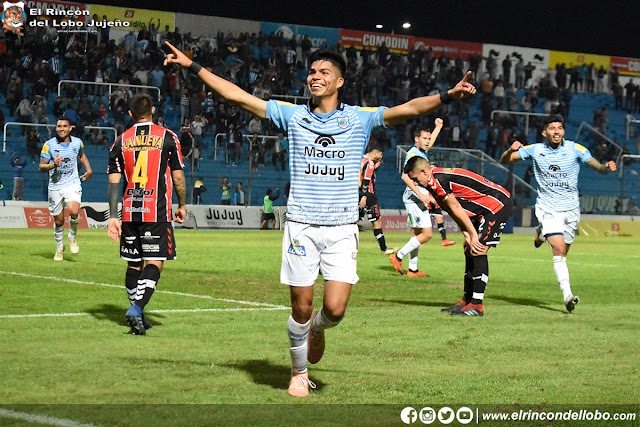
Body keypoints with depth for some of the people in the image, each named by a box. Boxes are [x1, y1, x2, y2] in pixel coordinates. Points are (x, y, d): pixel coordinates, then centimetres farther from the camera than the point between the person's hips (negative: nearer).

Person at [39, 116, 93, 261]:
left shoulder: (77, 142, 1)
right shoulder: (49, 145, -6)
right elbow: (41, 167, -5)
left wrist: (88, 169, 15)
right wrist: (53, 165, -24)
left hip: (72, 184, 0)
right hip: (55, 186, 0)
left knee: (74, 212, -24)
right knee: (58, 220, 5)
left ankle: (72, 237, 4)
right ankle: (59, 247, 28)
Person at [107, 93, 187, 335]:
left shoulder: (120, 141, 7)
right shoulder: (167, 137, 1)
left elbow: (114, 182, 2)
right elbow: (178, 176, 3)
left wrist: (113, 217, 2)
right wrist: (182, 205, 16)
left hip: (129, 212, 3)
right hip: (158, 212, -3)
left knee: (134, 264, 12)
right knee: (154, 262, -4)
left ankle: (138, 315, 17)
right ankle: (136, 308, -22)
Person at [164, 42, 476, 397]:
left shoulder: (360, 118, 3)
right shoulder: (292, 115, 5)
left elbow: (409, 109, -9)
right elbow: (237, 96, 4)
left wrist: (448, 96, -25)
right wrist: (192, 67, 0)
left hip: (342, 229, 0)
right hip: (301, 227, 1)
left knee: (335, 308, -8)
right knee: (301, 307, 3)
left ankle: (318, 329, 28)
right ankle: (298, 373, 26)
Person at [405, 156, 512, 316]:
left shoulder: (438, 179, -18)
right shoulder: (437, 181, 13)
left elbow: (456, 209, -17)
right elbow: (455, 212, 9)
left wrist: (473, 235, -13)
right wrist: (467, 236, -1)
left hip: (498, 204, -11)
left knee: (478, 252, -13)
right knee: (470, 251, 11)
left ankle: (477, 305, -12)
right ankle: (467, 301, 15)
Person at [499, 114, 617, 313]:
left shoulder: (575, 149, -6)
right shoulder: (534, 150, -5)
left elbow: (598, 167, -2)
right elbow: (504, 161, 2)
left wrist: (607, 167, -26)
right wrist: (511, 150, -21)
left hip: (571, 208, 2)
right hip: (548, 208, -2)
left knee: (563, 252, 13)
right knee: (559, 250, -19)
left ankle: (541, 233, 45)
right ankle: (567, 295, -19)